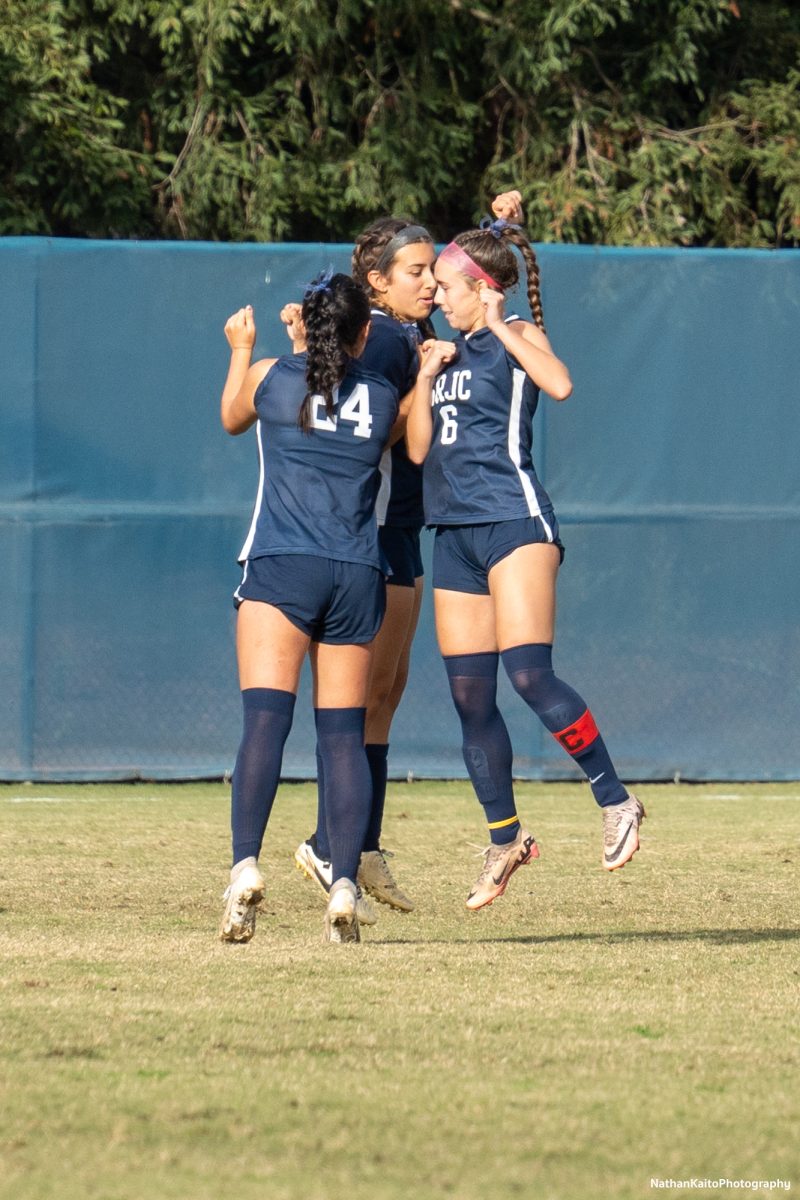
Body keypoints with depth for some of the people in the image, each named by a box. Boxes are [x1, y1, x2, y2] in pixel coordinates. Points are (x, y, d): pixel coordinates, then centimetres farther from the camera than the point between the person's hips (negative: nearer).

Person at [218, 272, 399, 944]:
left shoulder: (271, 377, 6)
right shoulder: (384, 398, 11)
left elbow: (232, 419, 28)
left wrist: (241, 351, 44)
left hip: (281, 568, -2)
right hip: (358, 575, 2)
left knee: (265, 719, -13)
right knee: (344, 734, 5)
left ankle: (246, 865, -30)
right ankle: (344, 885, -8)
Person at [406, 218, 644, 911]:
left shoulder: (517, 336, 0)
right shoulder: (451, 352, 19)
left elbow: (559, 384, -22)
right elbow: (418, 449, 14)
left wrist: (500, 328, -14)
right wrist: (425, 377, 2)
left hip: (514, 521, -7)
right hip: (455, 535, 8)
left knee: (529, 674, -22)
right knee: (470, 699, 5)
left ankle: (616, 801, -11)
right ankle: (505, 842, 16)